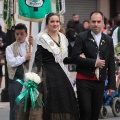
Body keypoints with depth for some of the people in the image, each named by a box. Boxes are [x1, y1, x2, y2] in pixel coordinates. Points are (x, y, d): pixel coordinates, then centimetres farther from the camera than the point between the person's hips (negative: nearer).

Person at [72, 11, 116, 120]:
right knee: (85, 111, -9)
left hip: (100, 82, 4)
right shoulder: (82, 37, -2)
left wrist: (112, 85, 5)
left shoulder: (108, 40, 9)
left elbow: (111, 64, 10)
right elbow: (75, 57, -10)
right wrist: (94, 62, -15)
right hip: (84, 81, -4)